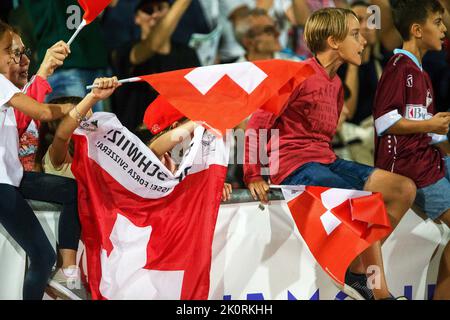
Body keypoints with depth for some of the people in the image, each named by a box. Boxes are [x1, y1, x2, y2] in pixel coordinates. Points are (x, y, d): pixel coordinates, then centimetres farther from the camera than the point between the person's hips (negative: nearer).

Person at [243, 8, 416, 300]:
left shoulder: (334, 83, 16)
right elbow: (258, 123, -15)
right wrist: (254, 175, -16)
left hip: (325, 161, 10)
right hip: (295, 167, -10)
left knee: (404, 188, 0)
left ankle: (358, 272, 2)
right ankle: (382, 294, -17)